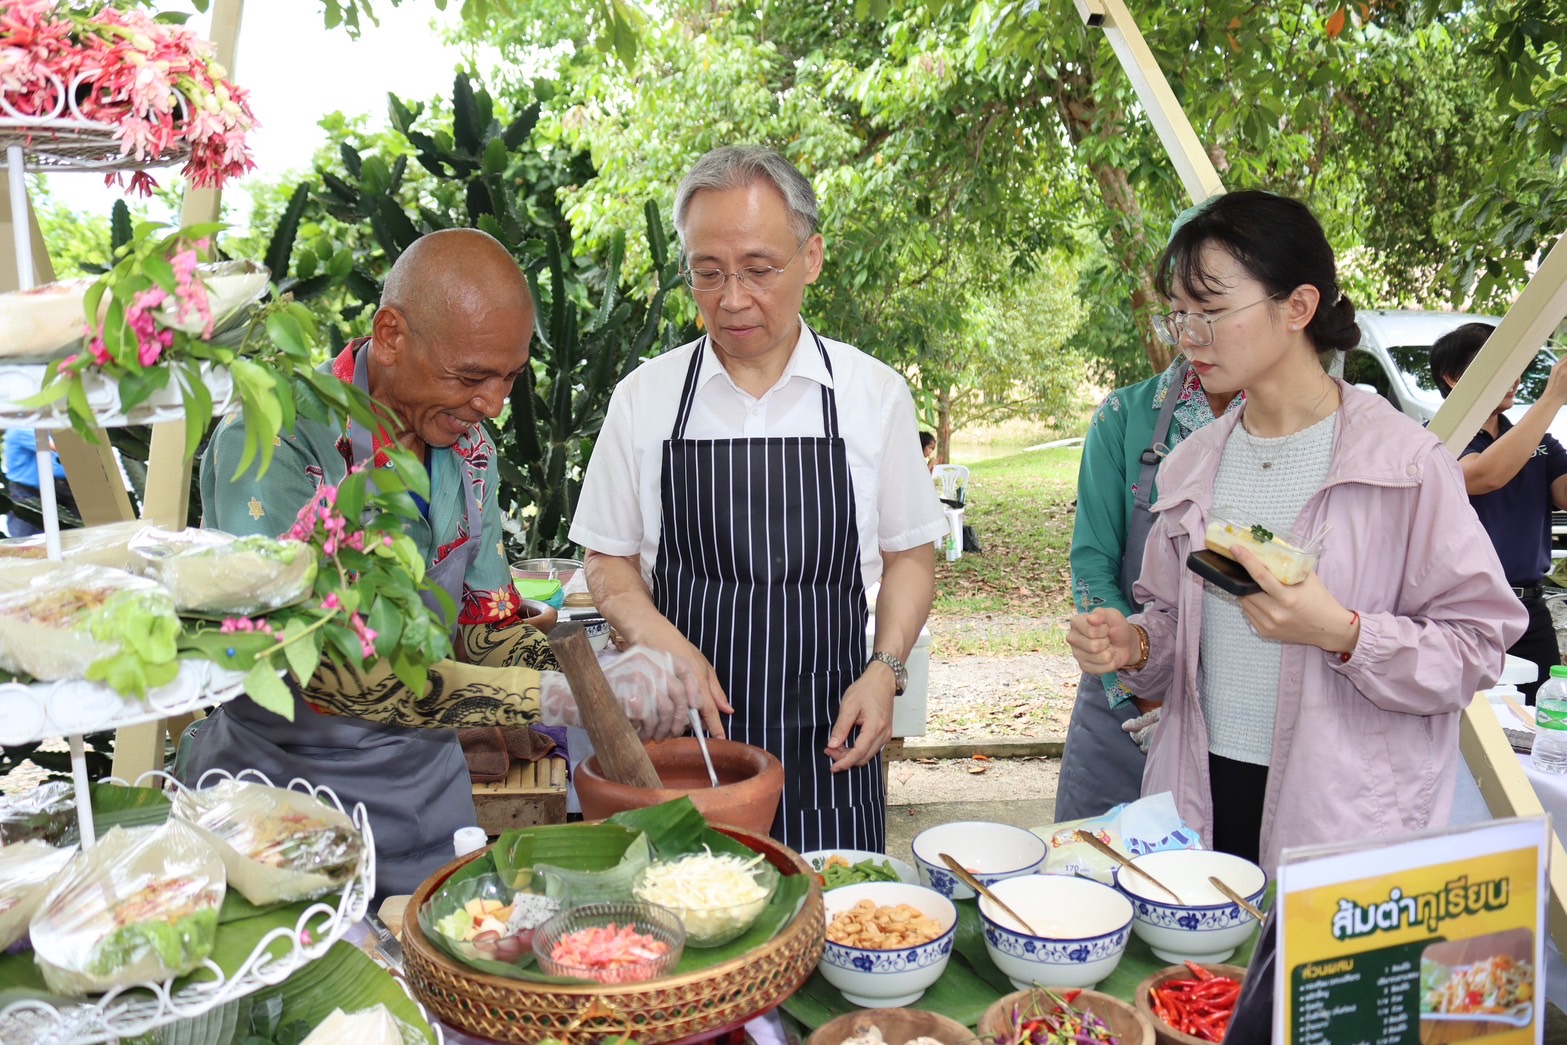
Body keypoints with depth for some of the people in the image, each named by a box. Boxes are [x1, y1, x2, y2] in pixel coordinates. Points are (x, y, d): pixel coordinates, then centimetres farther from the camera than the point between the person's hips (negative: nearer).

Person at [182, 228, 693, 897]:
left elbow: (486, 629, 4)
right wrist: (553, 697, -34)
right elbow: (324, 664, -30)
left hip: (424, 782, 6)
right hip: (282, 781, -5)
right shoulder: (272, 438, -21)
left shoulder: (468, 446, 0)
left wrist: (600, 682, -15)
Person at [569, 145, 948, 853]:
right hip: (682, 740, 0)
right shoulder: (644, 398, 1)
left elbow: (908, 554, 7)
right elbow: (608, 561, 7)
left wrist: (886, 668, -8)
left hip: (827, 742, 0)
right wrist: (665, 644, -11)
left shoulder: (875, 394, 0)